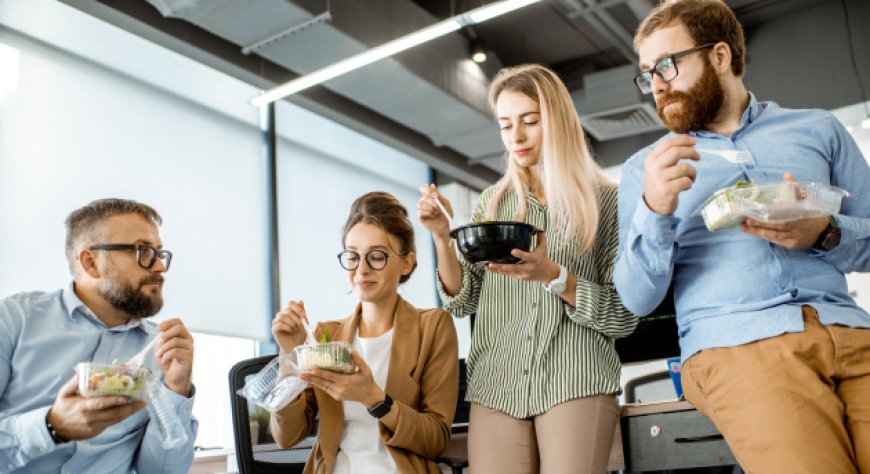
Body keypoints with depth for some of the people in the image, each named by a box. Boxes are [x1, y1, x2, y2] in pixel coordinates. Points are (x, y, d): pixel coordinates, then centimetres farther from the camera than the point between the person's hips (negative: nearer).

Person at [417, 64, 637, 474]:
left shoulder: (605, 200, 2)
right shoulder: (492, 202, 12)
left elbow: (624, 317, -2)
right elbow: (462, 302, 9)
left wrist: (553, 275, -17)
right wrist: (442, 237, -6)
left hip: (576, 381, -2)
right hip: (496, 384, 3)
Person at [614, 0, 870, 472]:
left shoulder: (818, 128, 17)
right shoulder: (645, 168, 13)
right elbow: (638, 299, 3)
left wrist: (826, 234, -7)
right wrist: (655, 210, -14)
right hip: (734, 346, -2)